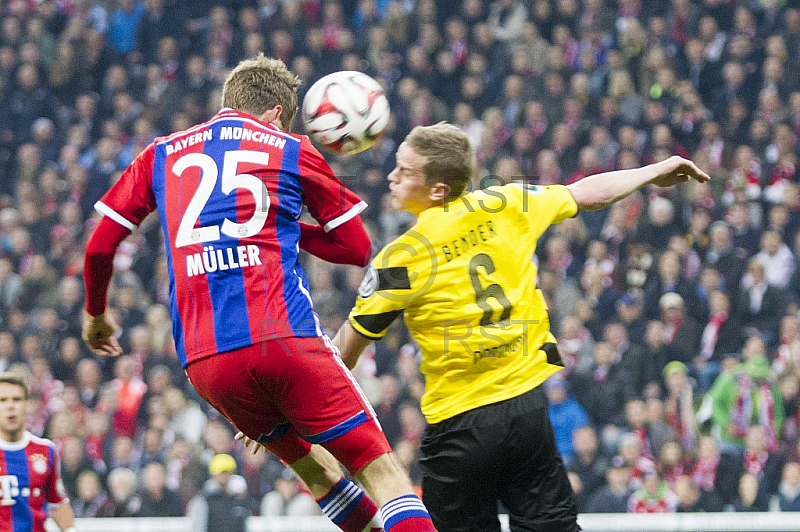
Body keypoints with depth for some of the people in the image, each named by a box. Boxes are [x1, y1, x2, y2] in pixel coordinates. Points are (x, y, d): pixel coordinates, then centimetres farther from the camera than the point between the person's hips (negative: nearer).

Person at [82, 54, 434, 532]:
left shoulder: (161, 155, 19)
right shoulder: (292, 151, 12)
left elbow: (99, 246, 19)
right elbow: (356, 247, 15)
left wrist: (96, 315, 35)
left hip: (203, 359, 4)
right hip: (285, 338, -4)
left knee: (313, 466, 23)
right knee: (381, 469, -3)